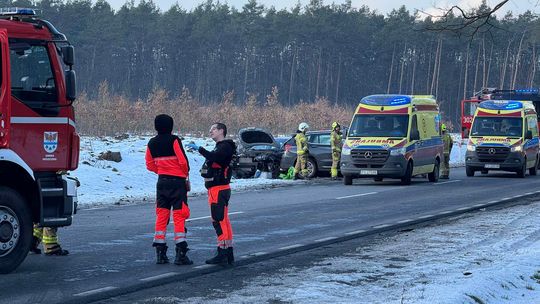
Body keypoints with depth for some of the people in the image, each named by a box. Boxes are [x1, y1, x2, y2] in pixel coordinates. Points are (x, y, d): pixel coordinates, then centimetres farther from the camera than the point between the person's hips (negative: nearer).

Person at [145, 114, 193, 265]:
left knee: (161, 216, 9)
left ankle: (160, 253, 8)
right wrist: (186, 176, 3)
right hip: (178, 181, -5)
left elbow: (150, 165, 11)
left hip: (162, 181, 5)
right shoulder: (174, 140, -12)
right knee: (179, 216, -3)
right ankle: (181, 254, -7)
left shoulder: (152, 143, 5)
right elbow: (183, 161, -13)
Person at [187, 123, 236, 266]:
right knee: (222, 221, 12)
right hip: (215, 189, 11)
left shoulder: (225, 147, -10)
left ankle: (222, 254, -15)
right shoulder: (219, 147, 24)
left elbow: (214, 157, -28)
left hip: (219, 189, -11)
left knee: (220, 220, -13)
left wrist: (199, 149, -25)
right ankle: (228, 254, 15)